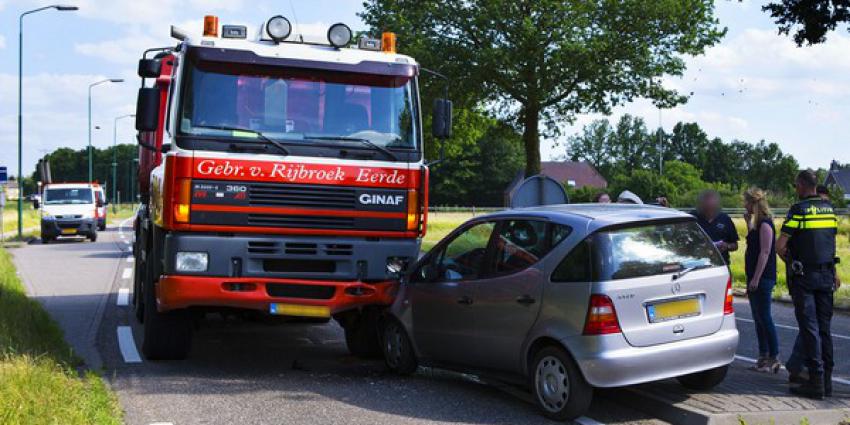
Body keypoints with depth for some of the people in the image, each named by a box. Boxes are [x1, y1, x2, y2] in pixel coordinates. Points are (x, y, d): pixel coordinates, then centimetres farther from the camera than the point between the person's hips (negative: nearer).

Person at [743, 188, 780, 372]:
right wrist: (748, 223, 13)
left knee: (764, 318, -6)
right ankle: (764, 356, 19)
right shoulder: (757, 224, 14)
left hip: (763, 279, -10)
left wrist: (756, 278, -22)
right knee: (758, 318, 13)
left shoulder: (765, 224, -15)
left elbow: (765, 252, -20)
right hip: (755, 278, 10)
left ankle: (774, 358, 0)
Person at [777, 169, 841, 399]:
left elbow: (780, 246, -16)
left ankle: (816, 380, -5)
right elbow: (831, 241, 16)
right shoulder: (829, 209, 8)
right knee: (824, 327, 11)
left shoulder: (799, 210, -12)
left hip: (803, 277, -6)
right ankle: (826, 380, 14)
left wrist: (789, 262, 3)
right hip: (826, 276, 6)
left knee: (809, 328, -4)